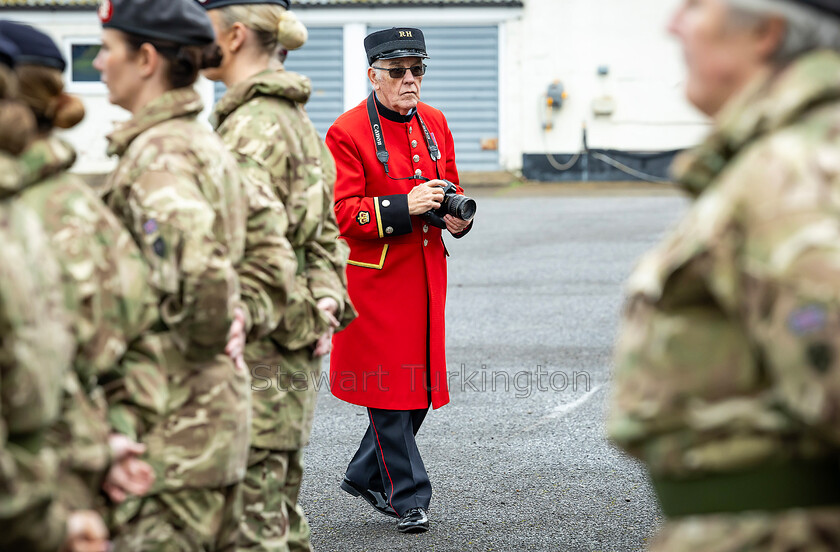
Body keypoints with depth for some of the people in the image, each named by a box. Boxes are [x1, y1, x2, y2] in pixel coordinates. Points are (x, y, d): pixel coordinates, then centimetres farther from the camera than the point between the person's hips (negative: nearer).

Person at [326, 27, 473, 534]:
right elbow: (340, 213, -16)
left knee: (420, 385, 12)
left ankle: (367, 476, 30)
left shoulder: (435, 123, 10)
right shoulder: (348, 133, -11)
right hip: (377, 278, -7)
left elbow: (449, 189, 21)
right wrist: (404, 206, -25)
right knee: (390, 388, -2)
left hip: (426, 273, 7)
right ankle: (408, 498, 8)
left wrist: (458, 216, -1)